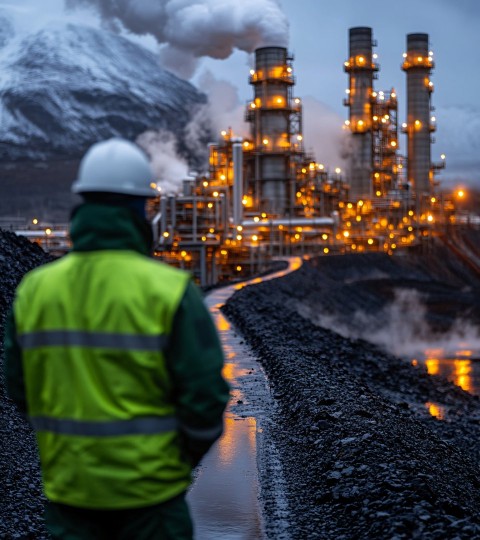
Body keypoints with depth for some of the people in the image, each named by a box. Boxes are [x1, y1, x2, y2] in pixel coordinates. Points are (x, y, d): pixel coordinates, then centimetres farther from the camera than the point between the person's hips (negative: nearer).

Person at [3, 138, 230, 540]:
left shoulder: (35, 289, -3)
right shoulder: (169, 291, -15)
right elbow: (205, 394, -14)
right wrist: (186, 457, 6)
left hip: (68, 486, 3)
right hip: (148, 489, -3)